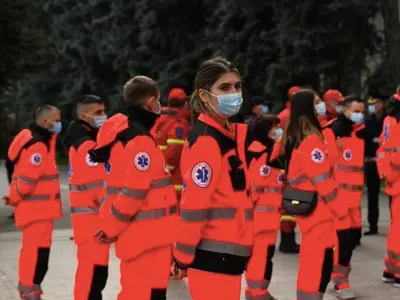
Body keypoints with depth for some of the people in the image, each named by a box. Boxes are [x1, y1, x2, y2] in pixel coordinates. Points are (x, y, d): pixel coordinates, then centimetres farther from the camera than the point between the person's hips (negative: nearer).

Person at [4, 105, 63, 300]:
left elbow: (25, 174, 19)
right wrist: (14, 198, -8)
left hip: (39, 207, 10)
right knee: (37, 249, -7)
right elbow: (27, 178, -23)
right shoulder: (38, 146, -20)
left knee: (33, 248, 18)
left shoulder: (41, 140, 14)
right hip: (36, 208, -10)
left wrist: (14, 195, 14)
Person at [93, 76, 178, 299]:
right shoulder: (141, 141, -17)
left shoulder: (122, 134, 14)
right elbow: (134, 193, -21)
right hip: (149, 237, -10)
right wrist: (111, 228, -8)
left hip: (143, 235, 10)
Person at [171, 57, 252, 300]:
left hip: (230, 252, 9)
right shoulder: (205, 141, -16)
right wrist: (183, 259, -14)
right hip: (212, 255, -9)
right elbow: (194, 206, -17)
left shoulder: (233, 135, 12)